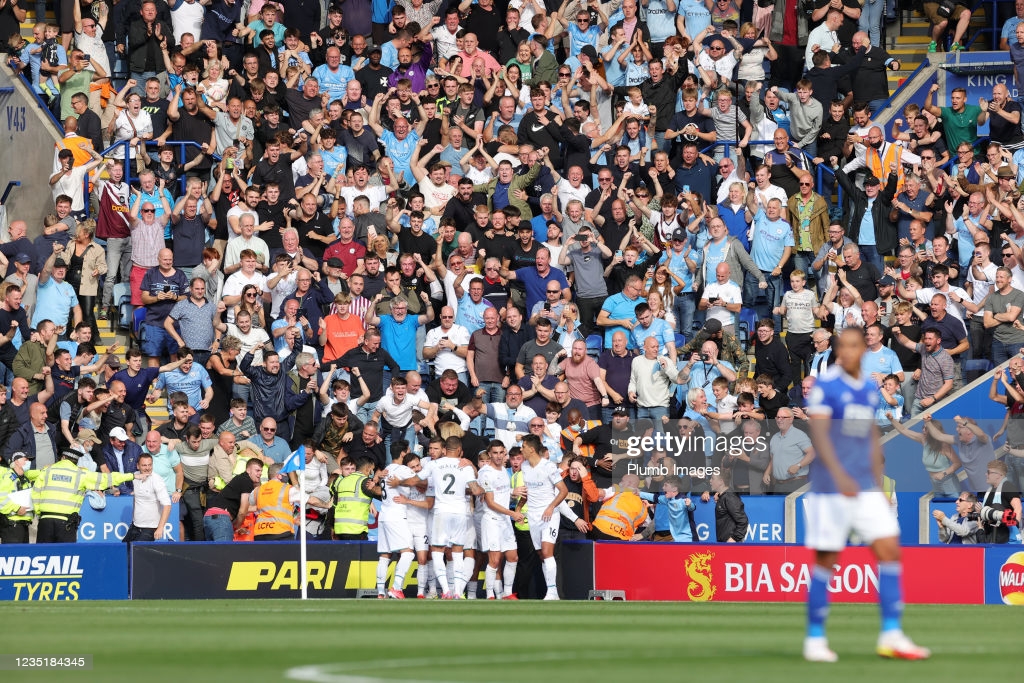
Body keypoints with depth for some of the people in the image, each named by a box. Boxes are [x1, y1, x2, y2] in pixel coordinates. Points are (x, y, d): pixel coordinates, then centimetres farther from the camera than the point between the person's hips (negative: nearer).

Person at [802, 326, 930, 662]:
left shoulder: (869, 391, 13)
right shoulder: (825, 386, -8)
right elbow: (819, 434, -17)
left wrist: (878, 484, 19)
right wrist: (839, 475, -30)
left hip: (865, 488, 6)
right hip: (829, 489, -6)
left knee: (890, 550, -3)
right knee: (826, 560, -2)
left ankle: (891, 635, 0)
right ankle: (814, 639, 8)